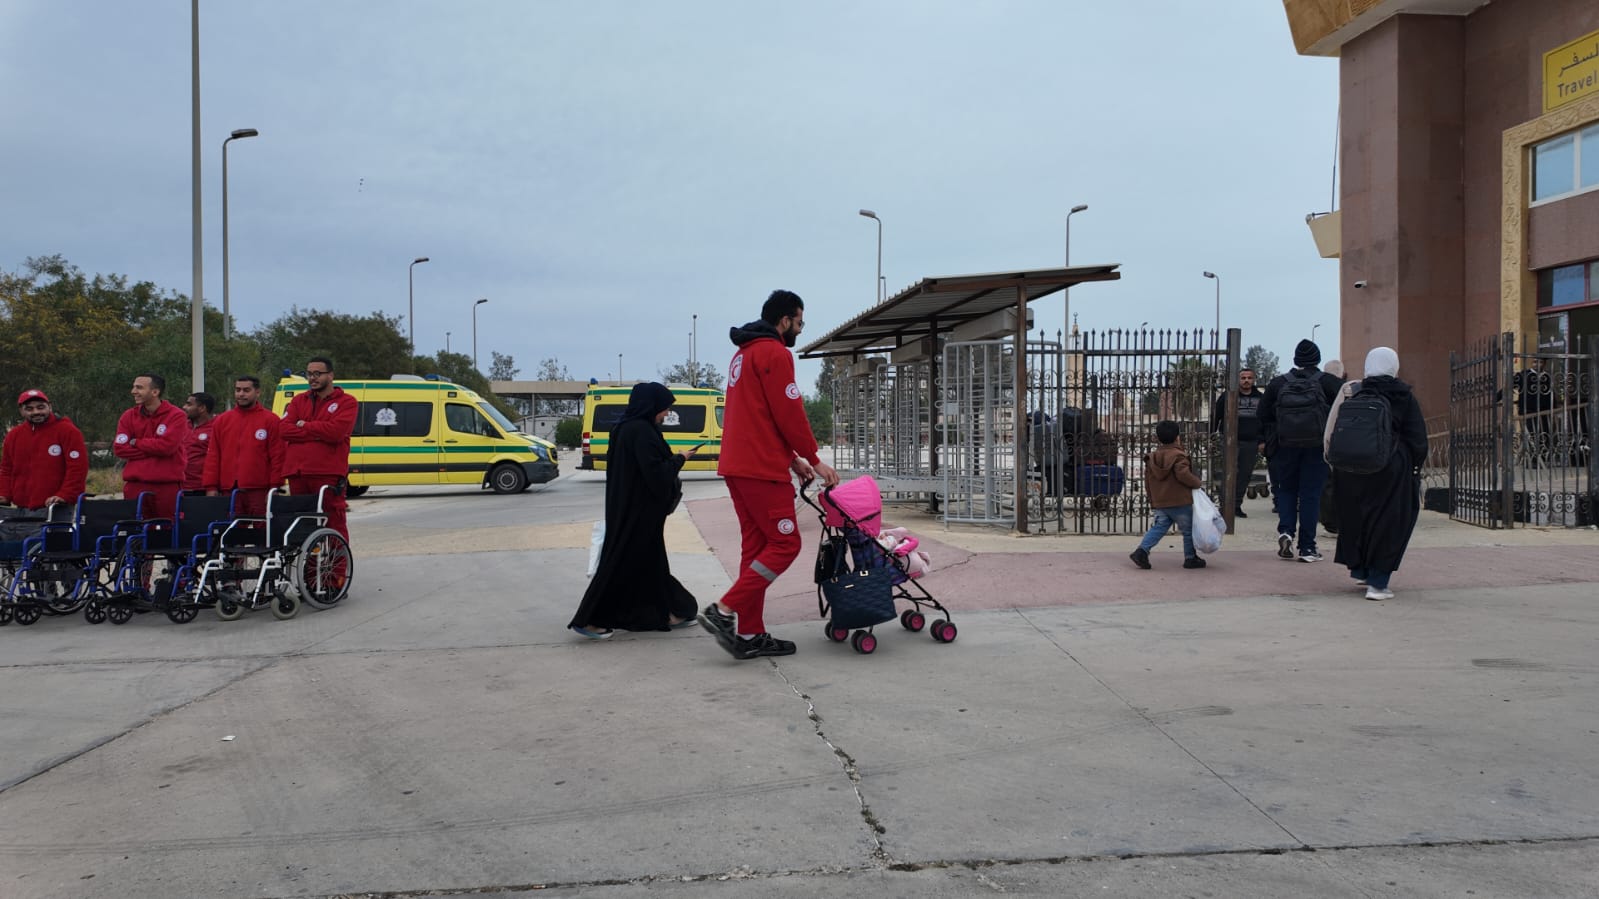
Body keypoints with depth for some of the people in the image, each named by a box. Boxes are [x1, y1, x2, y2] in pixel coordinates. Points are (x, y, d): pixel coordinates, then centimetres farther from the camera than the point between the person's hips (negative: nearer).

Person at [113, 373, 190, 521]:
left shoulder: (176, 416, -1)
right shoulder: (128, 417, 12)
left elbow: (167, 446, -13)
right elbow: (119, 448, 2)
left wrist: (136, 442, -2)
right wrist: (153, 449, -7)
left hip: (168, 485, -3)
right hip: (135, 485, 3)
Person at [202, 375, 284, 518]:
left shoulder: (271, 420, 3)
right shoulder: (221, 421, 15)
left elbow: (277, 457, -2)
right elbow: (213, 457, 12)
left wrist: (274, 489, -8)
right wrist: (211, 487, 4)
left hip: (259, 491, -3)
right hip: (229, 491, 4)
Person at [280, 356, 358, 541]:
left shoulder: (346, 402, 4)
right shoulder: (298, 400, 18)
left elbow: (336, 431, -12)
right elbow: (285, 429, 3)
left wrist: (305, 426, 0)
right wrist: (318, 433, -7)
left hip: (329, 474, -4)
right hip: (297, 473, 4)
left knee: (334, 522, -5)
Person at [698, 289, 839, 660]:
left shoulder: (744, 354, 22)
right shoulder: (775, 354, -10)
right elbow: (790, 414, -14)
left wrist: (793, 459, 19)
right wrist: (814, 459, -2)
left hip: (737, 465, 10)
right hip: (762, 468, -10)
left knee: (756, 545, 10)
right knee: (784, 543, -6)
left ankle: (750, 634, 10)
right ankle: (724, 611, -11)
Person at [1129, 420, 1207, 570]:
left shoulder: (1152, 457, 10)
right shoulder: (1178, 456, -11)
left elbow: (1148, 481, 14)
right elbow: (1183, 474, -26)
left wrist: (1153, 500, 24)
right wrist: (1197, 482, -9)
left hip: (1159, 503, 6)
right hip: (1180, 501, -6)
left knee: (1158, 527, 7)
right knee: (1189, 529, 9)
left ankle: (1142, 550, -11)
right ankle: (1190, 558, 17)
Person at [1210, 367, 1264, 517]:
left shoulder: (1260, 398, 10)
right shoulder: (1227, 396, 1)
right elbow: (1215, 416, 1)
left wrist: (1262, 441, 12)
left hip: (1251, 444, 3)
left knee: (1245, 475, 5)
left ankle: (1237, 505, 13)